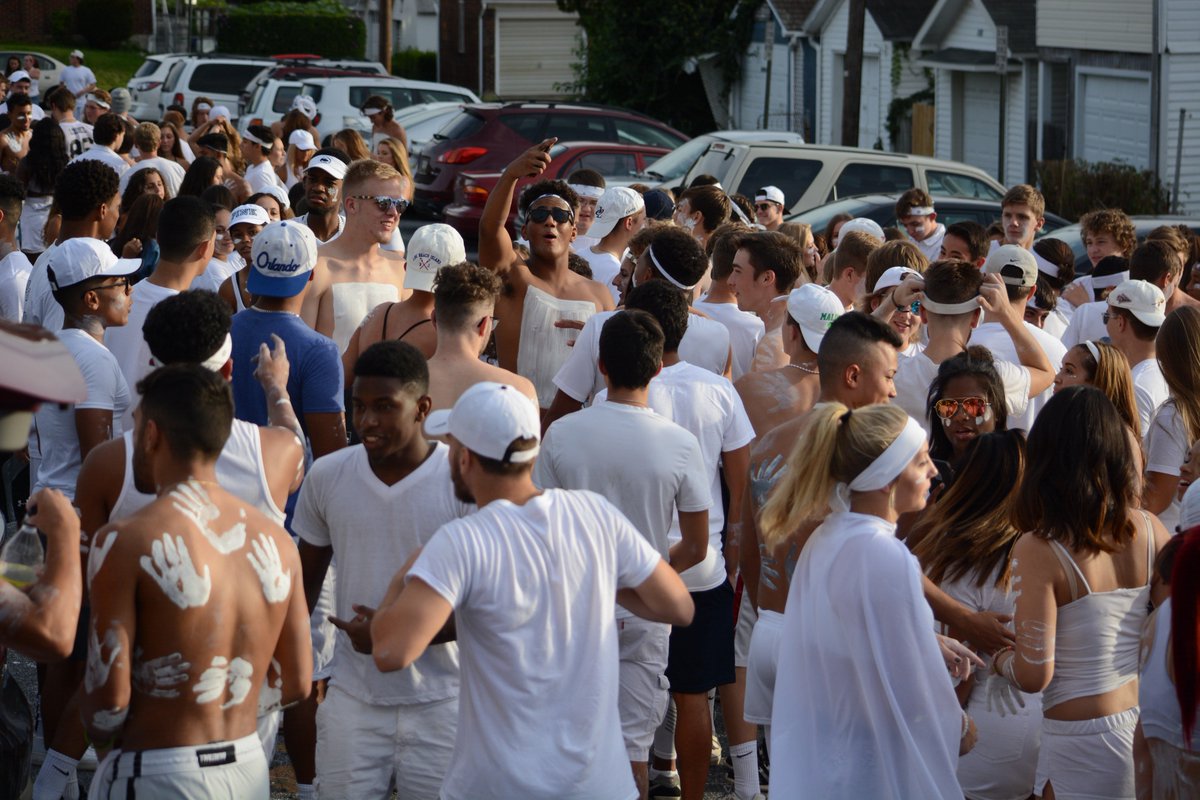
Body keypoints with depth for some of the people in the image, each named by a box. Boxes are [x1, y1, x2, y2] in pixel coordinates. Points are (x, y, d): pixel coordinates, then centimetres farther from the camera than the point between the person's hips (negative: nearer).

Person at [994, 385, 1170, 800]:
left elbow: (1034, 675, -16)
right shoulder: (1150, 531, -2)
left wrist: (999, 660, 5)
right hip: (1149, 723, 5)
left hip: (1083, 742, -5)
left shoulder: (1038, 551, -17)